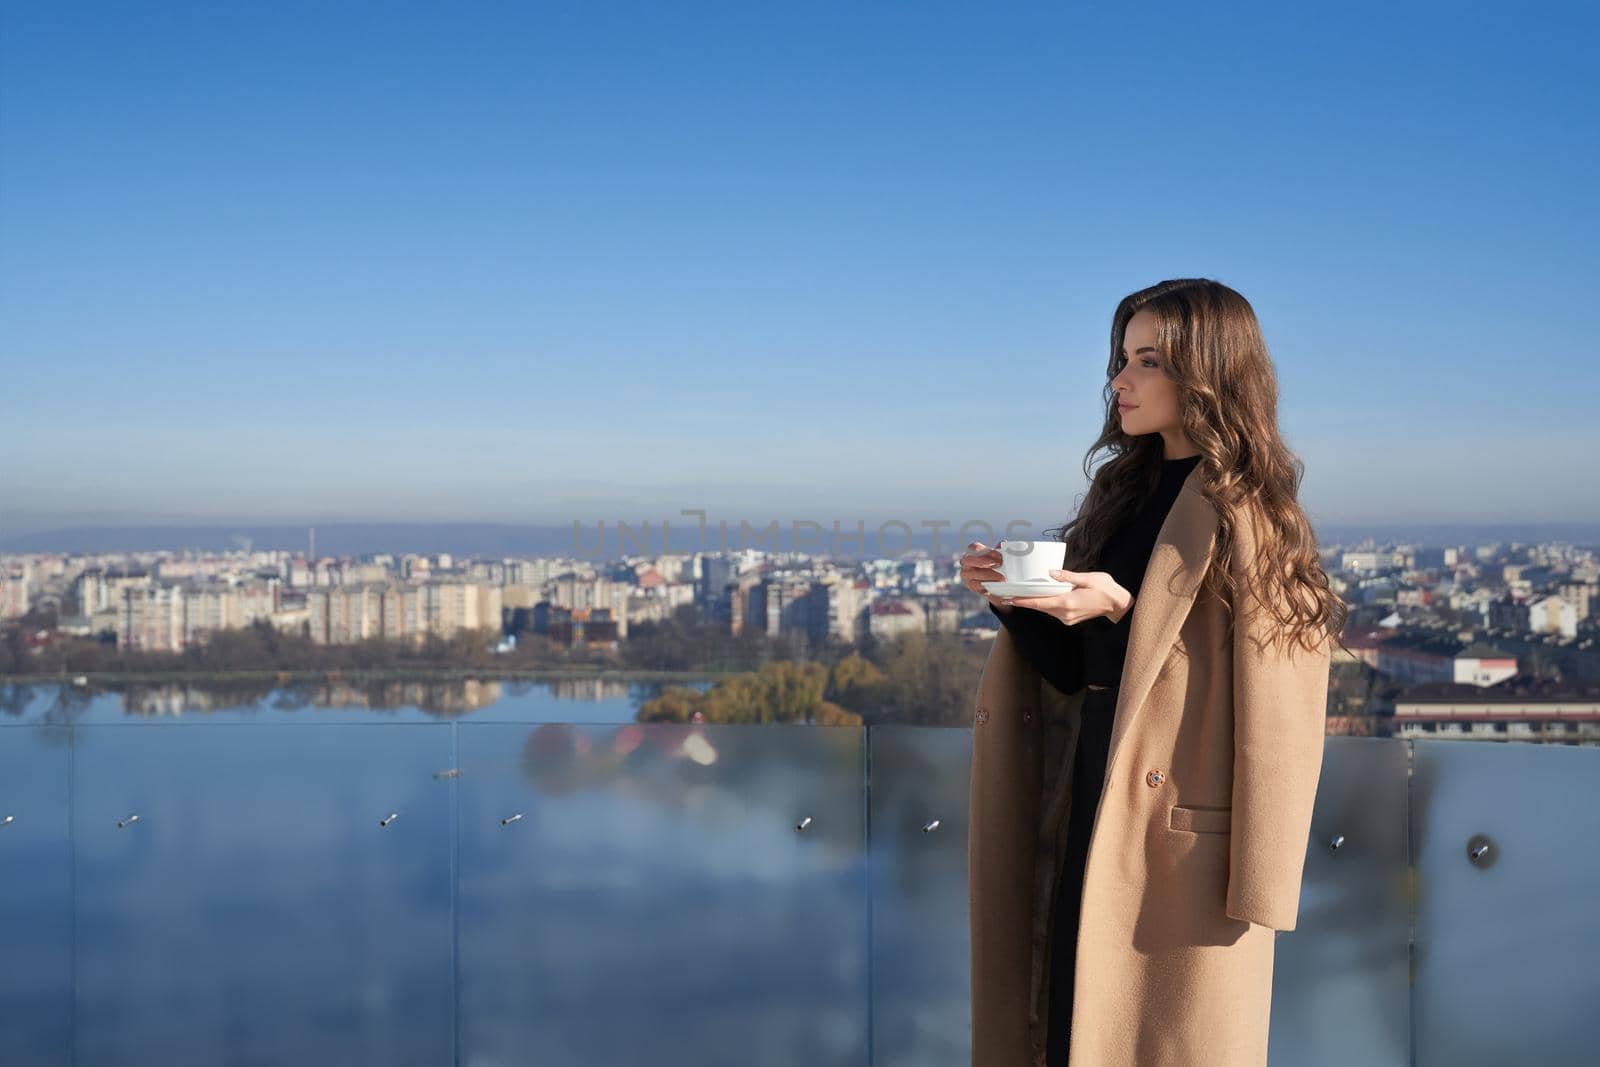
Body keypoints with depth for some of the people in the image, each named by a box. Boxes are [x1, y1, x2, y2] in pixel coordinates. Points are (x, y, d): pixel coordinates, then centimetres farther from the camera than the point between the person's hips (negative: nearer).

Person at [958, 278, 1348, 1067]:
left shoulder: (1243, 510, -10)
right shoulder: (1125, 492, 11)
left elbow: (1262, 697, -14)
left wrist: (1119, 609, -20)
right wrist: (1015, 601, -3)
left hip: (1182, 825, -7)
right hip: (1097, 799, 7)